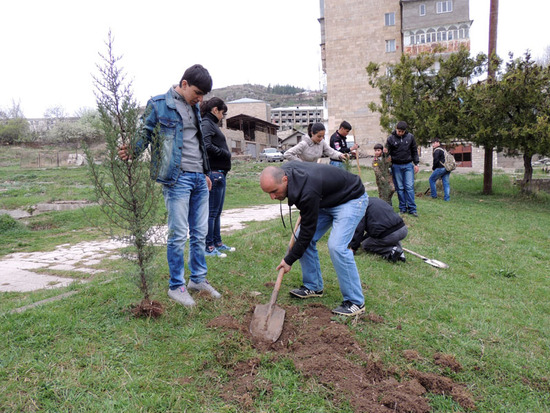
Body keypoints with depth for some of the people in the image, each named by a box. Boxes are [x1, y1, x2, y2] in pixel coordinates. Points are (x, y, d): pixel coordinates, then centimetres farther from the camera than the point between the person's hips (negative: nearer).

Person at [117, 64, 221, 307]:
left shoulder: (194, 107, 16)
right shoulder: (159, 104, -3)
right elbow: (145, 134, -2)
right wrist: (132, 152, -22)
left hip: (199, 178, 7)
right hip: (177, 178, -7)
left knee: (200, 232, 12)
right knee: (178, 234, -3)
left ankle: (198, 278, 26)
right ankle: (176, 286, 12)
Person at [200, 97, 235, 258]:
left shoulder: (212, 124, 20)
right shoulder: (206, 124, -10)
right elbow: (207, 146, -25)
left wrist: (226, 153, 0)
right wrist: (225, 153, -14)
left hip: (220, 173, 10)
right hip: (214, 173, -10)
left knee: (217, 212, 17)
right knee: (211, 211, -3)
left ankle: (217, 243, 28)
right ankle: (208, 247, 5)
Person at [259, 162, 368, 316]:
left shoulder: (308, 192, -38)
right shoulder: (283, 171, -13)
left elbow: (308, 230, -26)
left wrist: (289, 260, -16)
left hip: (351, 199, -9)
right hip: (327, 201, 9)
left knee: (336, 246, -24)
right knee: (304, 238, 0)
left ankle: (356, 302, -10)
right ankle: (314, 287, 16)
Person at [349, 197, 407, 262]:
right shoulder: (375, 199, 27)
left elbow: (359, 229, -5)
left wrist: (353, 248, 6)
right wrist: (363, 238, 40)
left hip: (389, 235, -8)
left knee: (365, 245, 16)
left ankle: (391, 251, -3)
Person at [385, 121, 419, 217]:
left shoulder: (410, 137, 1)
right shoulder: (391, 138, -3)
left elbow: (414, 151, 9)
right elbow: (387, 153, 3)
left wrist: (416, 163, 5)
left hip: (408, 165, 0)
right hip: (396, 166, 0)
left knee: (409, 187, -3)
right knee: (400, 188, 4)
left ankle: (412, 209, 0)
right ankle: (403, 208, 12)